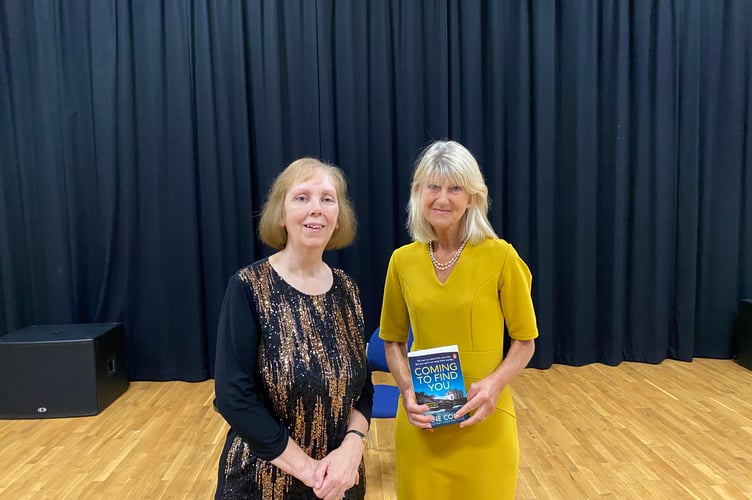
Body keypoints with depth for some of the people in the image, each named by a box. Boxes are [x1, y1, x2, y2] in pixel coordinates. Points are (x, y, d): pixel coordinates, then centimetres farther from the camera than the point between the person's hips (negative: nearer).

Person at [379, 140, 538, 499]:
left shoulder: (500, 257, -11)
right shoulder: (402, 260, -2)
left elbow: (525, 341, -2)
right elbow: (393, 341, 7)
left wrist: (495, 383, -18)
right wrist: (406, 389, -8)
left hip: (484, 420, -2)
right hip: (420, 422, 3)